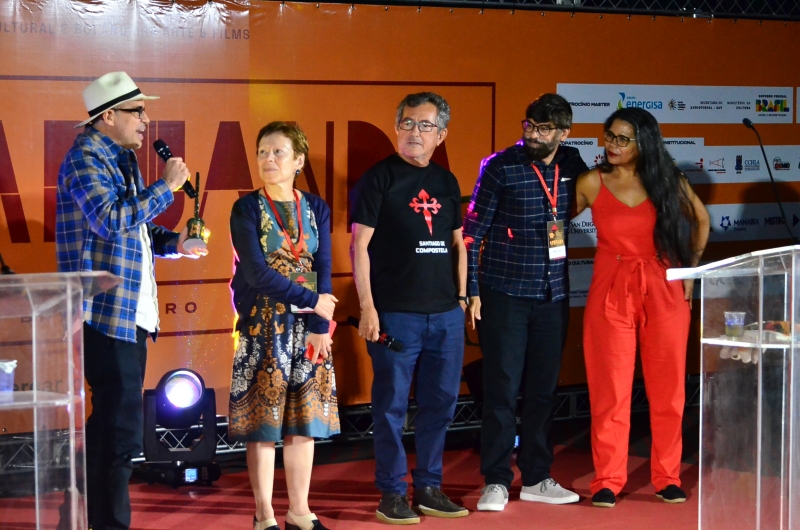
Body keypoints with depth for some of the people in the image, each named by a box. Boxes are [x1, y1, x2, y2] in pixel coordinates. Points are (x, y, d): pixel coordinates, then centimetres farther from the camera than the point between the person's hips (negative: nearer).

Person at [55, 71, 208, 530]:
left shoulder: (123, 158, 18)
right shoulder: (86, 158, -11)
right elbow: (109, 219, -26)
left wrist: (174, 243, 8)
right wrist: (166, 187, -19)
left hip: (132, 314, 10)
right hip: (107, 314, -10)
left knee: (114, 424, 15)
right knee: (121, 431, -9)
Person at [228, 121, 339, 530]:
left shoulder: (316, 209, 8)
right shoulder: (247, 209, -2)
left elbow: (322, 270, 2)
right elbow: (257, 272, -12)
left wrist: (320, 328, -9)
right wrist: (311, 300, -13)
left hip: (309, 327, 4)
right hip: (263, 326, -4)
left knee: (305, 420, 6)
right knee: (263, 422, -2)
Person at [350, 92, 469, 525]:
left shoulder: (446, 182, 13)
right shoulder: (379, 178, -3)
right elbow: (360, 245, -6)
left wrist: (461, 296, 12)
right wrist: (367, 307, -12)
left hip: (446, 313, 5)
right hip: (395, 313, -5)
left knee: (441, 402, 8)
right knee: (392, 404, -1)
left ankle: (428, 487, 19)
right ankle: (392, 493, 7)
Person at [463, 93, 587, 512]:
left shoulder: (571, 165, 4)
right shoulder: (500, 167, -6)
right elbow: (473, 230, -5)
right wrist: (472, 290, -8)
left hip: (553, 296, 4)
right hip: (504, 295, -4)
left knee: (542, 390, 11)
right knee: (502, 390, -2)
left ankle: (536, 478, 20)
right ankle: (496, 482, 6)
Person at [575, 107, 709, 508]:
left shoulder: (667, 181, 1)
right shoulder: (592, 183, -2)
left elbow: (701, 220, 14)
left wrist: (691, 268, 11)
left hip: (665, 291, 1)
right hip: (611, 292, -1)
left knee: (667, 388, 6)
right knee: (610, 389, 0)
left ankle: (667, 477, 17)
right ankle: (608, 481, 6)